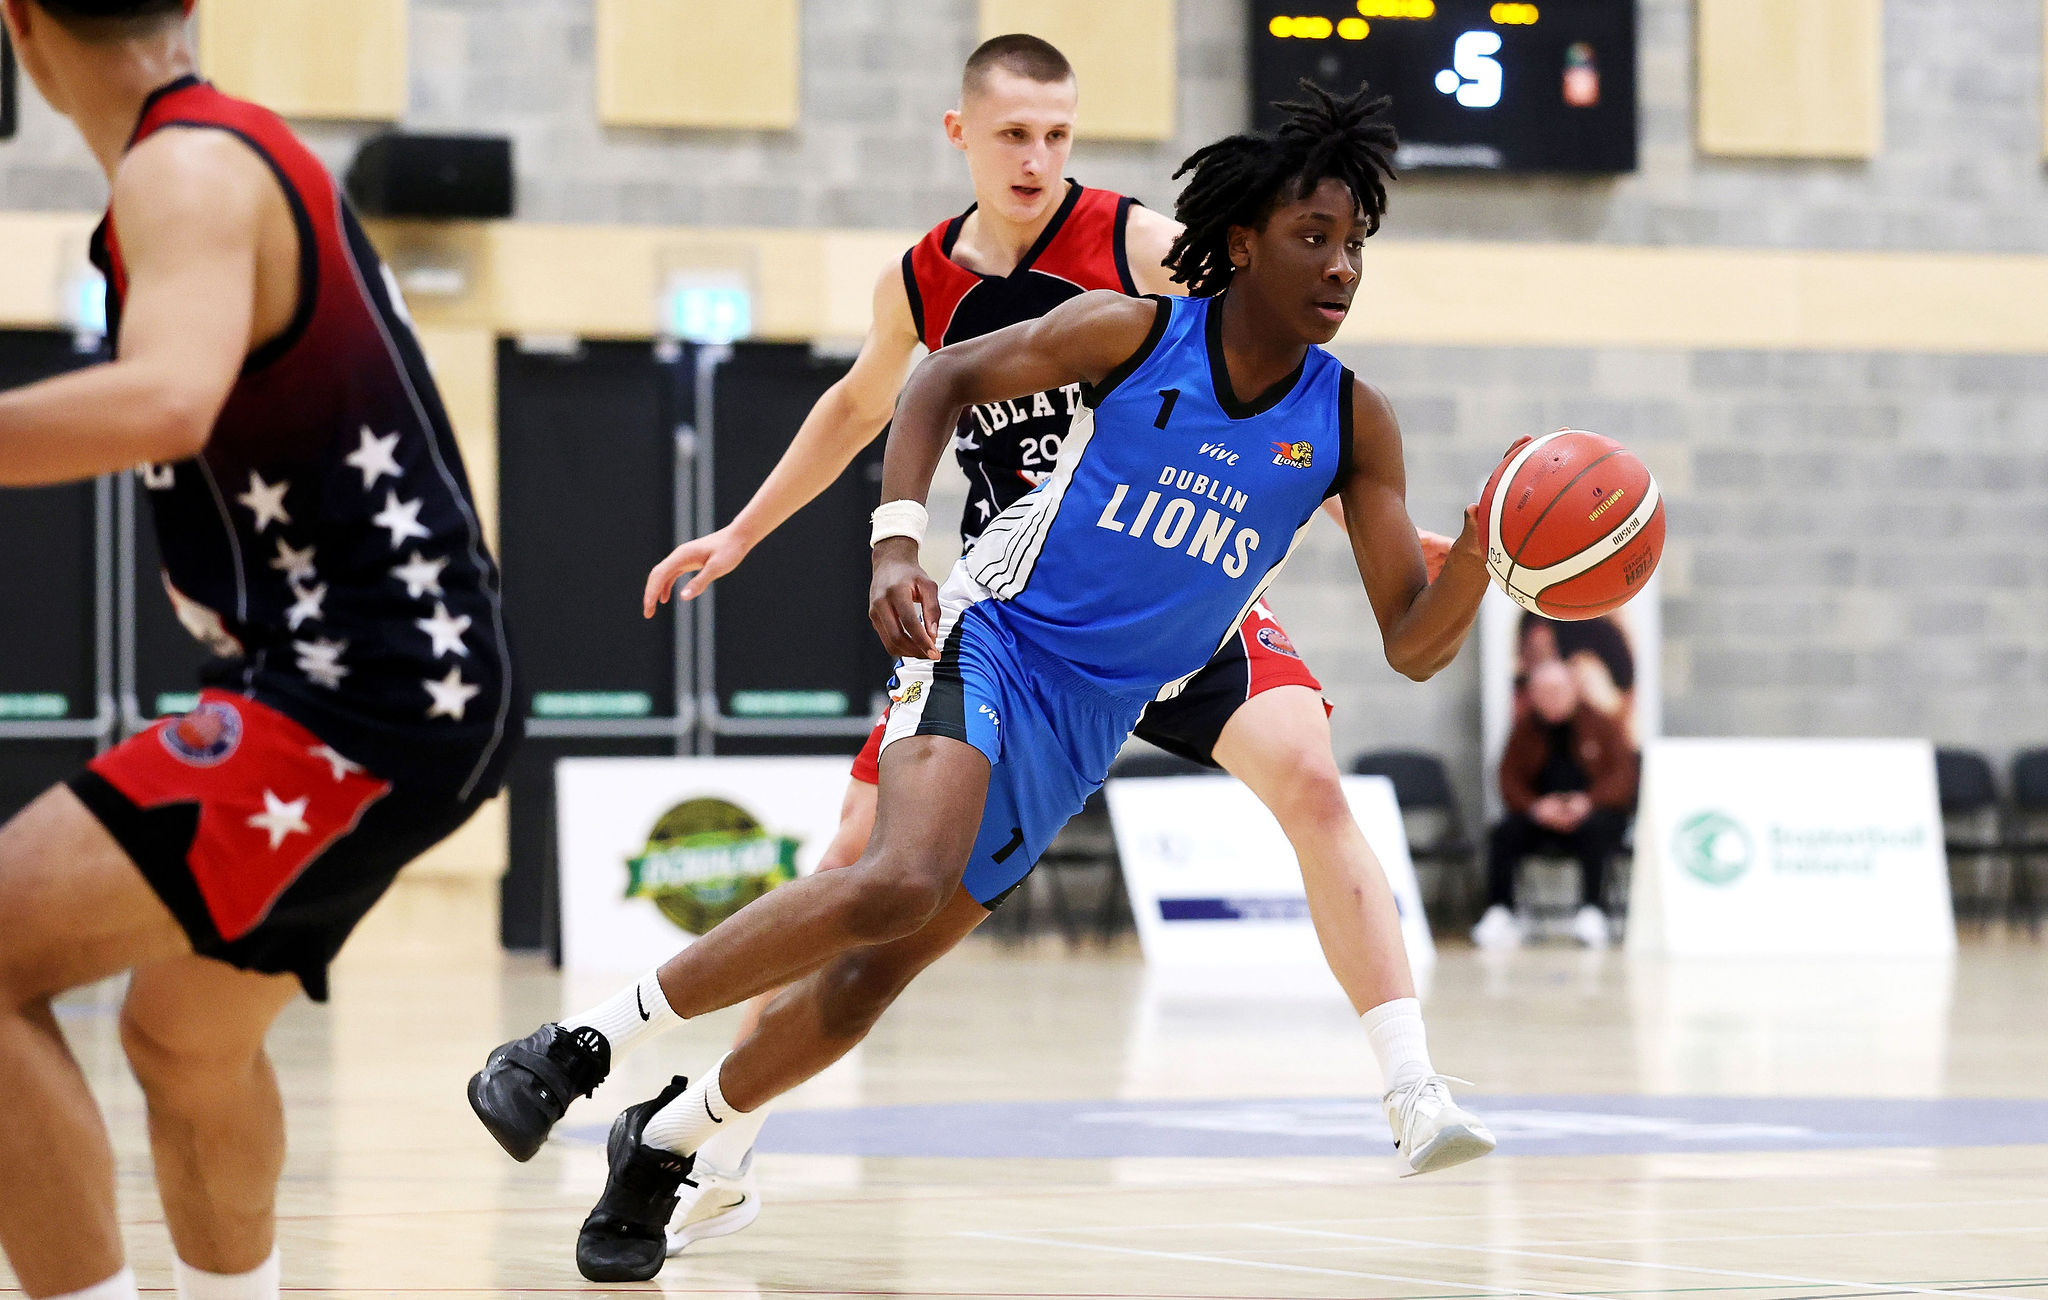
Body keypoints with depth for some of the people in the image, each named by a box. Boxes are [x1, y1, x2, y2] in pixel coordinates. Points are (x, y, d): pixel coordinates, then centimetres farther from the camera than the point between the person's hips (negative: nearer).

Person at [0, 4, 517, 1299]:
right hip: (409, 675, 11)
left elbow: (167, 403, -36)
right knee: (185, 1045, 28)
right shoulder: (248, 152, 14)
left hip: (363, 705, -11)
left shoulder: (186, 170, -15)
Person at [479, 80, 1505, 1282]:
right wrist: (897, 542, -13)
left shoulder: (1351, 426, -3)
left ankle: (667, 1139, 23)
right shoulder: (1132, 334, -10)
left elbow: (1415, 645, -4)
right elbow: (946, 380, 1)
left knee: (876, 975, 2)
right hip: (990, 641, -4)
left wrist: (1481, 553, -25)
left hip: (1093, 725, 4)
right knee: (900, 881, -31)